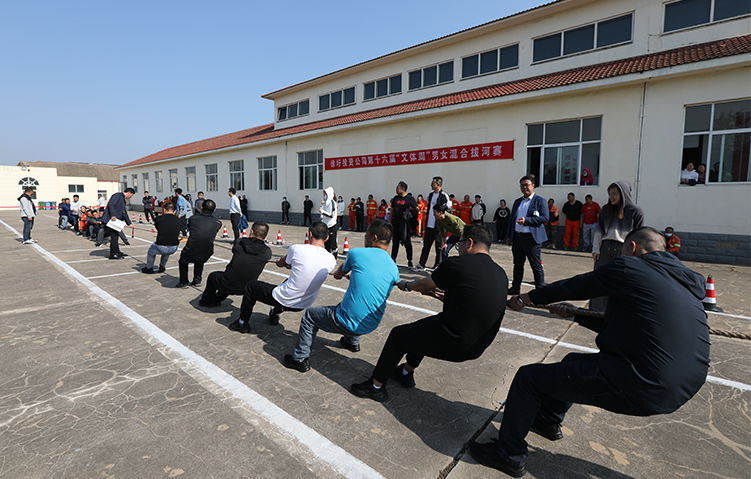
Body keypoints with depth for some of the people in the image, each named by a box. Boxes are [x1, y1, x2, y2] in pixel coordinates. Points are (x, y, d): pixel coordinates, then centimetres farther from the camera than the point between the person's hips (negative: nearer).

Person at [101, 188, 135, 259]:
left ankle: (117, 252, 24)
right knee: (114, 236, -8)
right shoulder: (118, 195, -6)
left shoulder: (123, 199, 23)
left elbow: (124, 213, 27)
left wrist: (129, 223, 26)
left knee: (116, 236, 15)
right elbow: (111, 204, -21)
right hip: (110, 219, -10)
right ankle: (113, 254, -3)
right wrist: (113, 215, -29)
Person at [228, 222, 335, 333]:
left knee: (250, 285, 20)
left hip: (283, 301, -5)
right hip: (305, 306, 5)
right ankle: (275, 314, 50)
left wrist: (280, 261, 28)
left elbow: (280, 263, 3)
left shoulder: (297, 249, -20)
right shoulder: (332, 260, -9)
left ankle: (243, 323, 34)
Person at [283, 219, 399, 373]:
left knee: (309, 315, 18)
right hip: (372, 325, 6)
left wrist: (337, 272, 33)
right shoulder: (394, 269, -1)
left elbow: (337, 275, 7)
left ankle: (300, 359, 23)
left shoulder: (357, 253, -12)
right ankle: (352, 341, 51)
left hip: (348, 323, -6)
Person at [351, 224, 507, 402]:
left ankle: (376, 387, 26)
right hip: (477, 347, 8)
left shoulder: (456, 264, -16)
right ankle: (406, 373, 45)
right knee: (423, 327, 30)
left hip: (454, 344, -8)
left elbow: (423, 285, -1)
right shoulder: (501, 274, 5)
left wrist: (406, 284, 20)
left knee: (398, 334, 13)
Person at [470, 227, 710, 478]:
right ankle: (549, 420, 48)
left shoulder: (627, 267, -9)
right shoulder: (687, 282, 16)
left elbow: (572, 287, 1)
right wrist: (576, 313, 30)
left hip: (638, 387, -9)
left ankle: (509, 455, 17)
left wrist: (526, 298, 16)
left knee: (528, 377, 1)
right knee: (574, 361, 30)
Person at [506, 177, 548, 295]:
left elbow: (545, 218, -12)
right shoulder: (517, 202, 18)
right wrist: (509, 235, 15)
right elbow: (512, 219, 20)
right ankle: (515, 288, 24)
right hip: (517, 238, 6)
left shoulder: (540, 201, -1)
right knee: (518, 265, 14)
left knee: (536, 266, -1)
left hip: (532, 239, -6)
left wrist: (526, 220, -20)